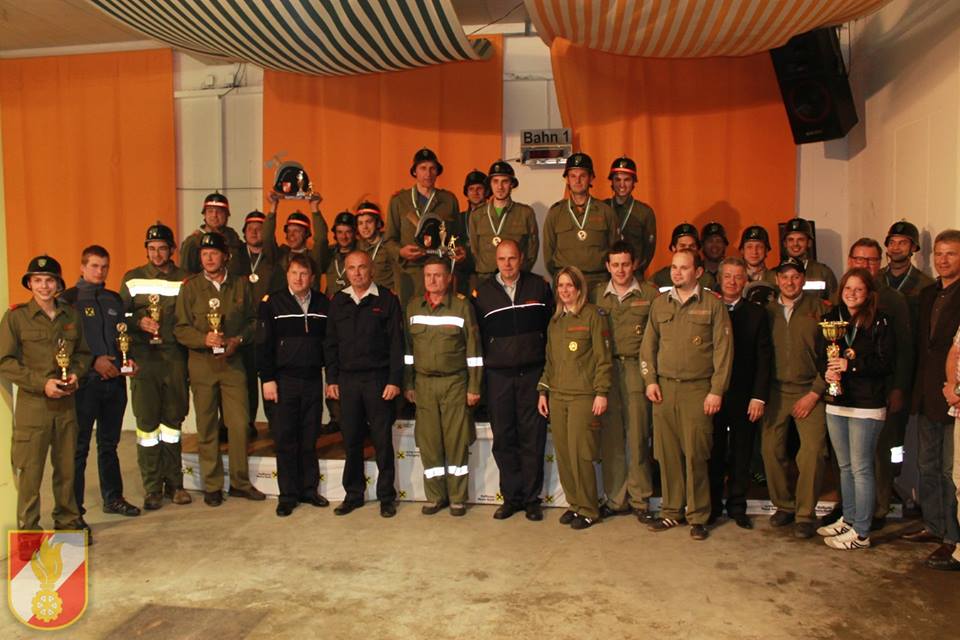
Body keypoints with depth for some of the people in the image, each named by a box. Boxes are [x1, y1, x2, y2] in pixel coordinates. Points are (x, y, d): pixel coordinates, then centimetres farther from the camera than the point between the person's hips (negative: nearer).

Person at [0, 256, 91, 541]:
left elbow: (83, 353, 17)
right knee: (29, 471, 0)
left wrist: (76, 373, -2)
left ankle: (68, 522, 25)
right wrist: (42, 383, -14)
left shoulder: (71, 315, 9)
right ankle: (28, 530, 13)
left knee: (66, 467, 12)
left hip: (66, 403, 4)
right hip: (31, 404, -4)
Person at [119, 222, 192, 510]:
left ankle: (174, 483, 19)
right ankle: (152, 487, 9)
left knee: (173, 419, 8)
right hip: (143, 358, 0)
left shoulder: (185, 279, 7)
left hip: (175, 359, 0)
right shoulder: (132, 279, 9)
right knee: (147, 421, 0)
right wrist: (139, 322, -9)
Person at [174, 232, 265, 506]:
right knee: (207, 427, 5)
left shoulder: (240, 285, 7)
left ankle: (240, 481, 15)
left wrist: (239, 339, -7)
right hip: (202, 363, -1)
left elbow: (251, 320, 11)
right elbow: (181, 328, -1)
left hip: (232, 361, 1)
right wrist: (204, 339, -18)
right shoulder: (190, 287, 1)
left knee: (240, 424, 1)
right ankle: (212, 486, 16)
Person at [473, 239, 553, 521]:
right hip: (498, 375, 1)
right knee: (504, 439, 5)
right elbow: (477, 336, 7)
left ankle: (532, 498, 14)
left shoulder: (539, 286, 5)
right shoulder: (482, 292, 5)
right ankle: (511, 497, 17)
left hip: (533, 373, 0)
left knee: (533, 437, 3)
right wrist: (478, 377, 3)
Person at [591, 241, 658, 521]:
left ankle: (640, 500, 11)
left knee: (638, 435, -1)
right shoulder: (596, 295, 12)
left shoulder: (650, 293, 5)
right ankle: (615, 499, 14)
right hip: (605, 369, 2)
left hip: (637, 369, -2)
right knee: (610, 436, 3)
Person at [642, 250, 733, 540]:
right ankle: (671, 512, 17)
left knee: (696, 455, -2)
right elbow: (648, 345, 16)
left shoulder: (713, 304, 2)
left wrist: (716, 390, -7)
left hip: (698, 389, -3)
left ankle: (698, 517, 11)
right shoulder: (659, 304, 13)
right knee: (667, 453, 5)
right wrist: (650, 380, 5)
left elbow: (723, 350, -2)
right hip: (664, 388, 3)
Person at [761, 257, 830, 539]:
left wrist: (815, 392, -7)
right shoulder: (768, 311, 8)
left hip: (809, 391, -3)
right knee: (771, 449, 0)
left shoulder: (818, 308, 0)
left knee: (812, 451, -9)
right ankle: (784, 505, 19)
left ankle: (805, 513, 5)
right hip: (775, 391, 3)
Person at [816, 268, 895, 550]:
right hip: (836, 402, 5)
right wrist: (827, 371, -10)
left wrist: (851, 365, -19)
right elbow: (821, 355, 10)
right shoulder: (831, 319, 7)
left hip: (867, 405, -5)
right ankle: (848, 519, 29)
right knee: (845, 467, 16)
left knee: (861, 468, -1)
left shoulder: (880, 323, -7)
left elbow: (887, 362, -12)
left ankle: (861, 533, 7)